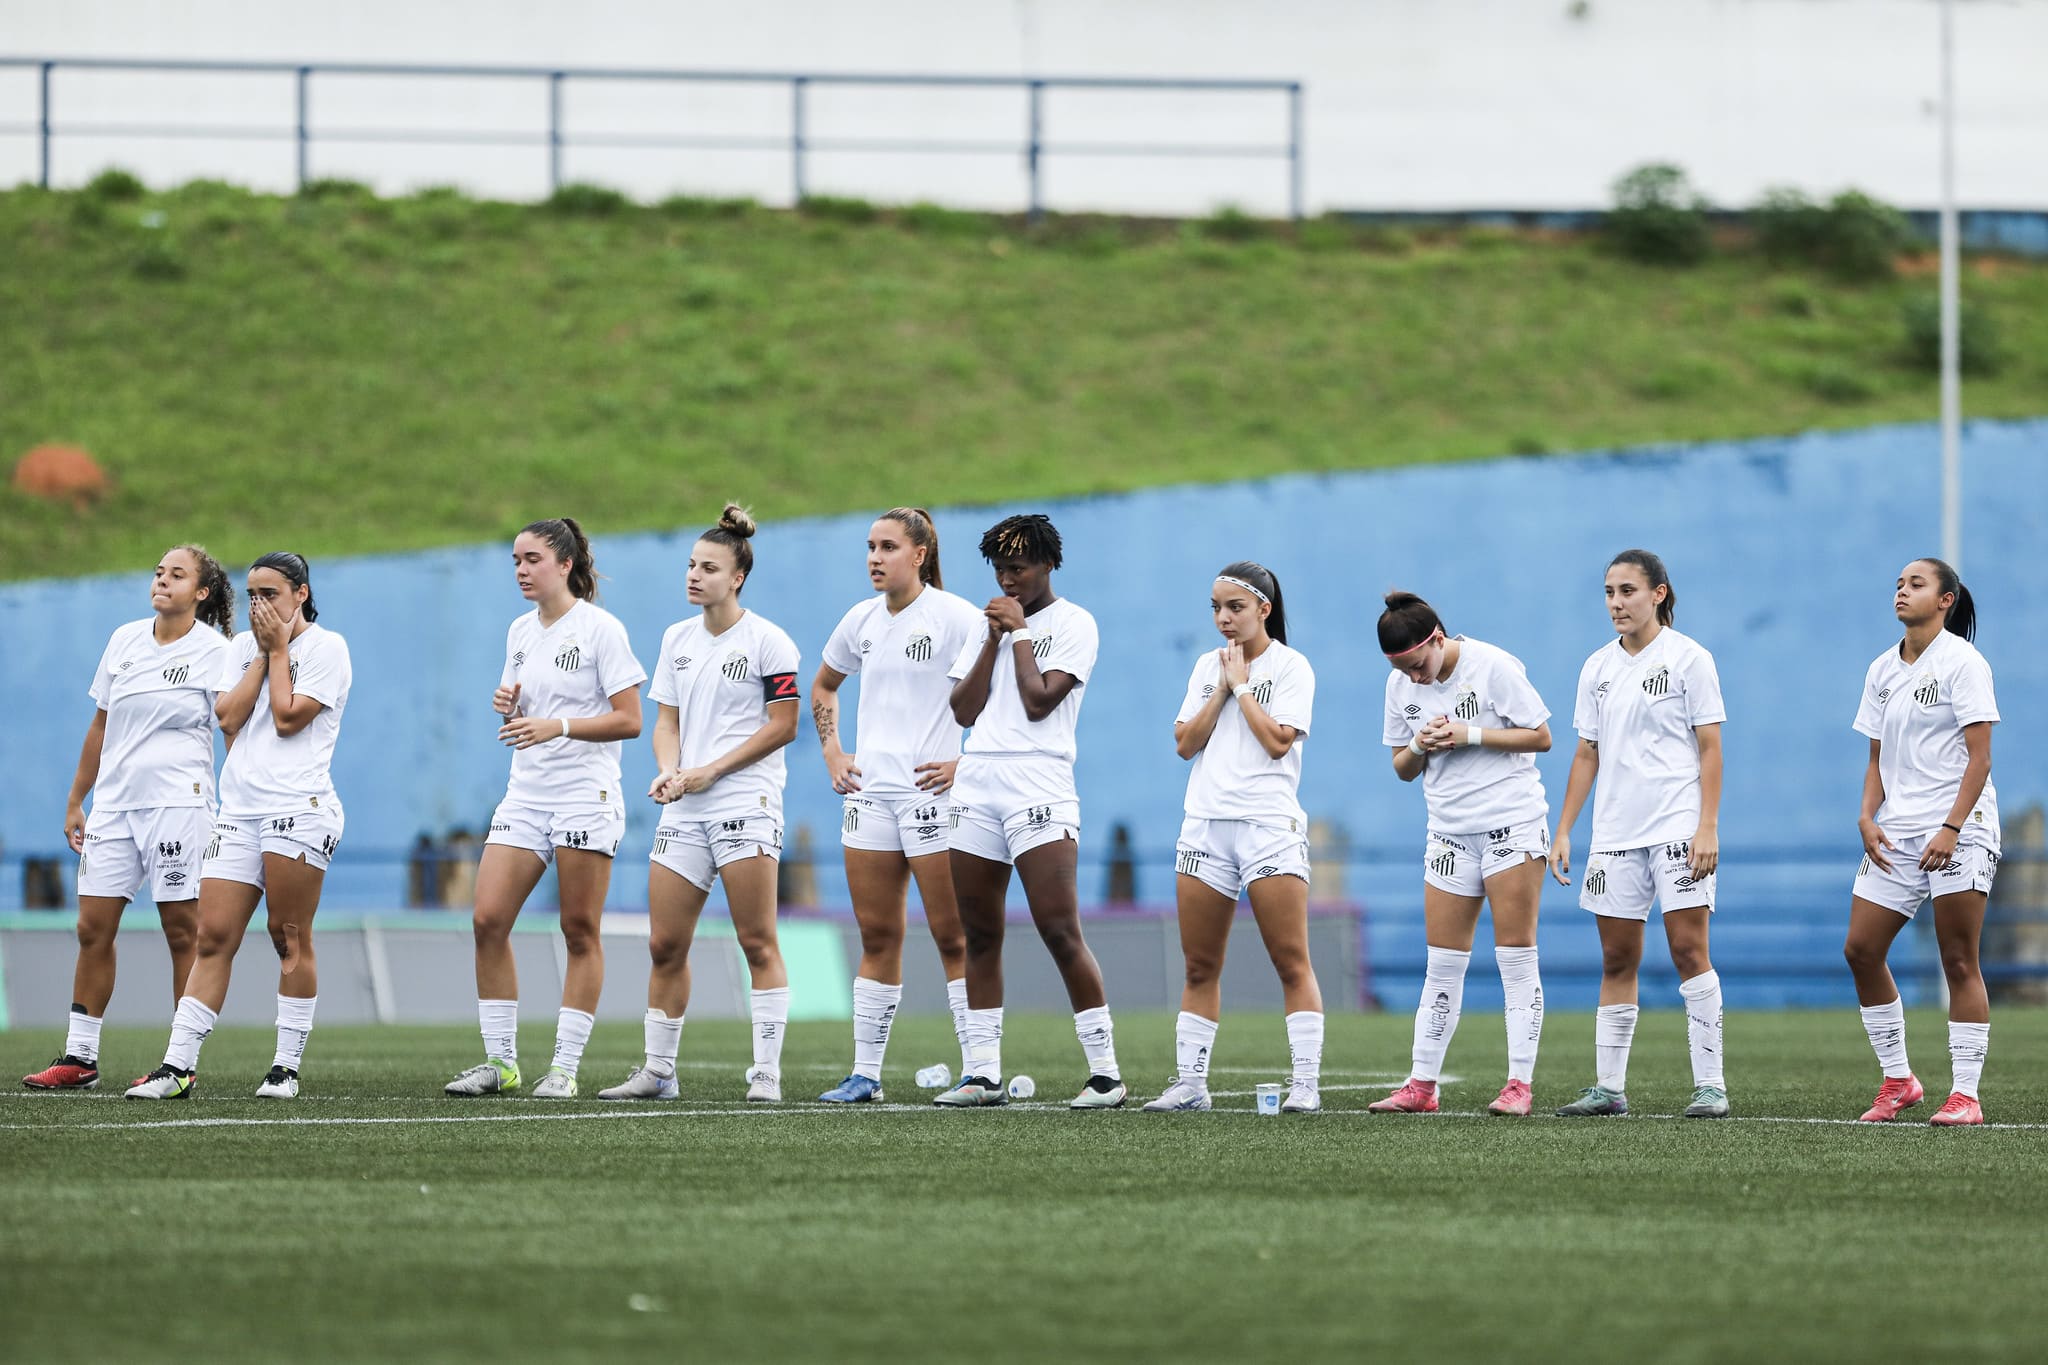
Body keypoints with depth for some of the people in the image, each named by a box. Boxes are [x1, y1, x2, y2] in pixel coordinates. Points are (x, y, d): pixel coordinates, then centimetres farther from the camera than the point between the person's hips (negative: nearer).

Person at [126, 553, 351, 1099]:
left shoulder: (326, 647, -1)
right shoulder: (242, 647, 18)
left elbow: (288, 718, -10)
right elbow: (228, 717, 4)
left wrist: (279, 650, -2)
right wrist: (263, 653, 3)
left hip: (298, 807, -5)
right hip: (239, 806, 5)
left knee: (290, 940, -3)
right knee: (214, 937, -1)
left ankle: (287, 1067, 4)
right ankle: (177, 1066, -4)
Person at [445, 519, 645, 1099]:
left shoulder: (600, 628, -6)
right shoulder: (520, 632, 13)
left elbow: (629, 720, -10)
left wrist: (558, 726, -21)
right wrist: (507, 707, 0)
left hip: (586, 795, -6)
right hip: (526, 792, 6)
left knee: (580, 933, -2)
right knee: (488, 920, -4)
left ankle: (565, 1067, 3)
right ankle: (500, 1061, 3)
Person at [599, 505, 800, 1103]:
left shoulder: (767, 641, -5)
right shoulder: (678, 640, 13)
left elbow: (782, 726, -8)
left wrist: (710, 771, -12)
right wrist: (669, 771, -3)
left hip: (745, 802, -6)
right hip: (685, 809, 6)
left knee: (757, 942, -8)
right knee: (665, 944, 3)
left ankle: (768, 1072, -5)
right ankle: (658, 1071, 11)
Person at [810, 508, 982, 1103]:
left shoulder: (955, 616, -8)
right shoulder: (862, 620, 11)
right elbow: (823, 685, 28)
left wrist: (966, 761, -15)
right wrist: (832, 752, 16)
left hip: (932, 791, -6)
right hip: (870, 790, 6)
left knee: (953, 937, -5)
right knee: (877, 937, 7)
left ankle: (978, 1071, -2)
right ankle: (865, 1074, 10)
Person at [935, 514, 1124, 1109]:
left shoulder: (1072, 624, 0)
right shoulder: (989, 622, 18)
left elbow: (1039, 702, -12)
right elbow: (964, 710, 10)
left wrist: (1021, 632, -4)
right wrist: (995, 639, 2)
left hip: (1038, 788, -6)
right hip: (976, 786, 6)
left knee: (1060, 932, -12)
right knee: (980, 936, 5)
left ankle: (1105, 1071, -9)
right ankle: (983, 1073, 9)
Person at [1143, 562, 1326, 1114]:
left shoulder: (1290, 667, -1)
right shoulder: (1207, 666, 14)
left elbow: (1278, 741, -13)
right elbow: (1185, 743, 7)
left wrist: (1241, 684, -6)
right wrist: (1222, 689, -1)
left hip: (1270, 824, -5)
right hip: (1206, 823, 5)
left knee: (1292, 963, -7)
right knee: (1200, 967, 5)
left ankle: (1306, 1083, -8)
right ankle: (1190, 1082, 9)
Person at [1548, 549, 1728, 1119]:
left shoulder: (1689, 659, -2)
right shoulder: (1597, 668, 12)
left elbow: (1710, 749, -4)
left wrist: (1707, 826, -13)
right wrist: (1563, 831, 11)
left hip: (1678, 829, -5)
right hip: (1615, 833, 5)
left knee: (1689, 949, -10)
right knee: (1616, 960, 5)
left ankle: (1710, 1084, -8)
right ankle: (1609, 1087, 8)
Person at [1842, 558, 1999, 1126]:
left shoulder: (1962, 662, -6)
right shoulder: (1882, 670, 13)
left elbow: (1979, 757, -11)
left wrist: (1951, 828, -19)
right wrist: (1867, 816, 0)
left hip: (1959, 828, -7)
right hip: (1895, 836, 7)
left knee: (1959, 960, -7)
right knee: (1861, 950, 0)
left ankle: (1966, 1095, -4)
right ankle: (1897, 1079, 11)